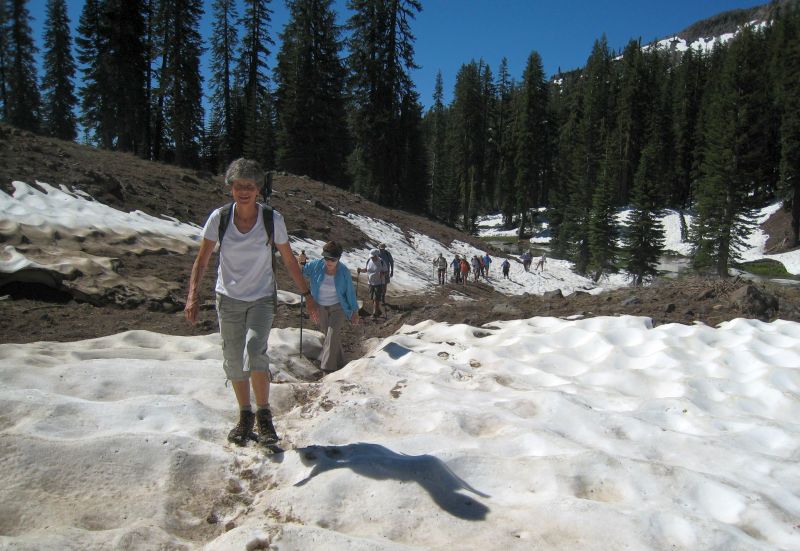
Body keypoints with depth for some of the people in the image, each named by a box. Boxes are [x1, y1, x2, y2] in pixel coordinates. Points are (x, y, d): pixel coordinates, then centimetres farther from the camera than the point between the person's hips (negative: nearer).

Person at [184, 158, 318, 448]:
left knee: (255, 351, -23)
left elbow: (290, 261, -2)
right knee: (234, 361, 7)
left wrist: (307, 295, -1)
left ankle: (264, 414, -5)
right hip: (229, 299, 2)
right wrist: (193, 295, -16)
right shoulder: (219, 218, -9)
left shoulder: (272, 219, -11)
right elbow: (202, 260, -4)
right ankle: (245, 415, 28)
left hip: (262, 299, -2)